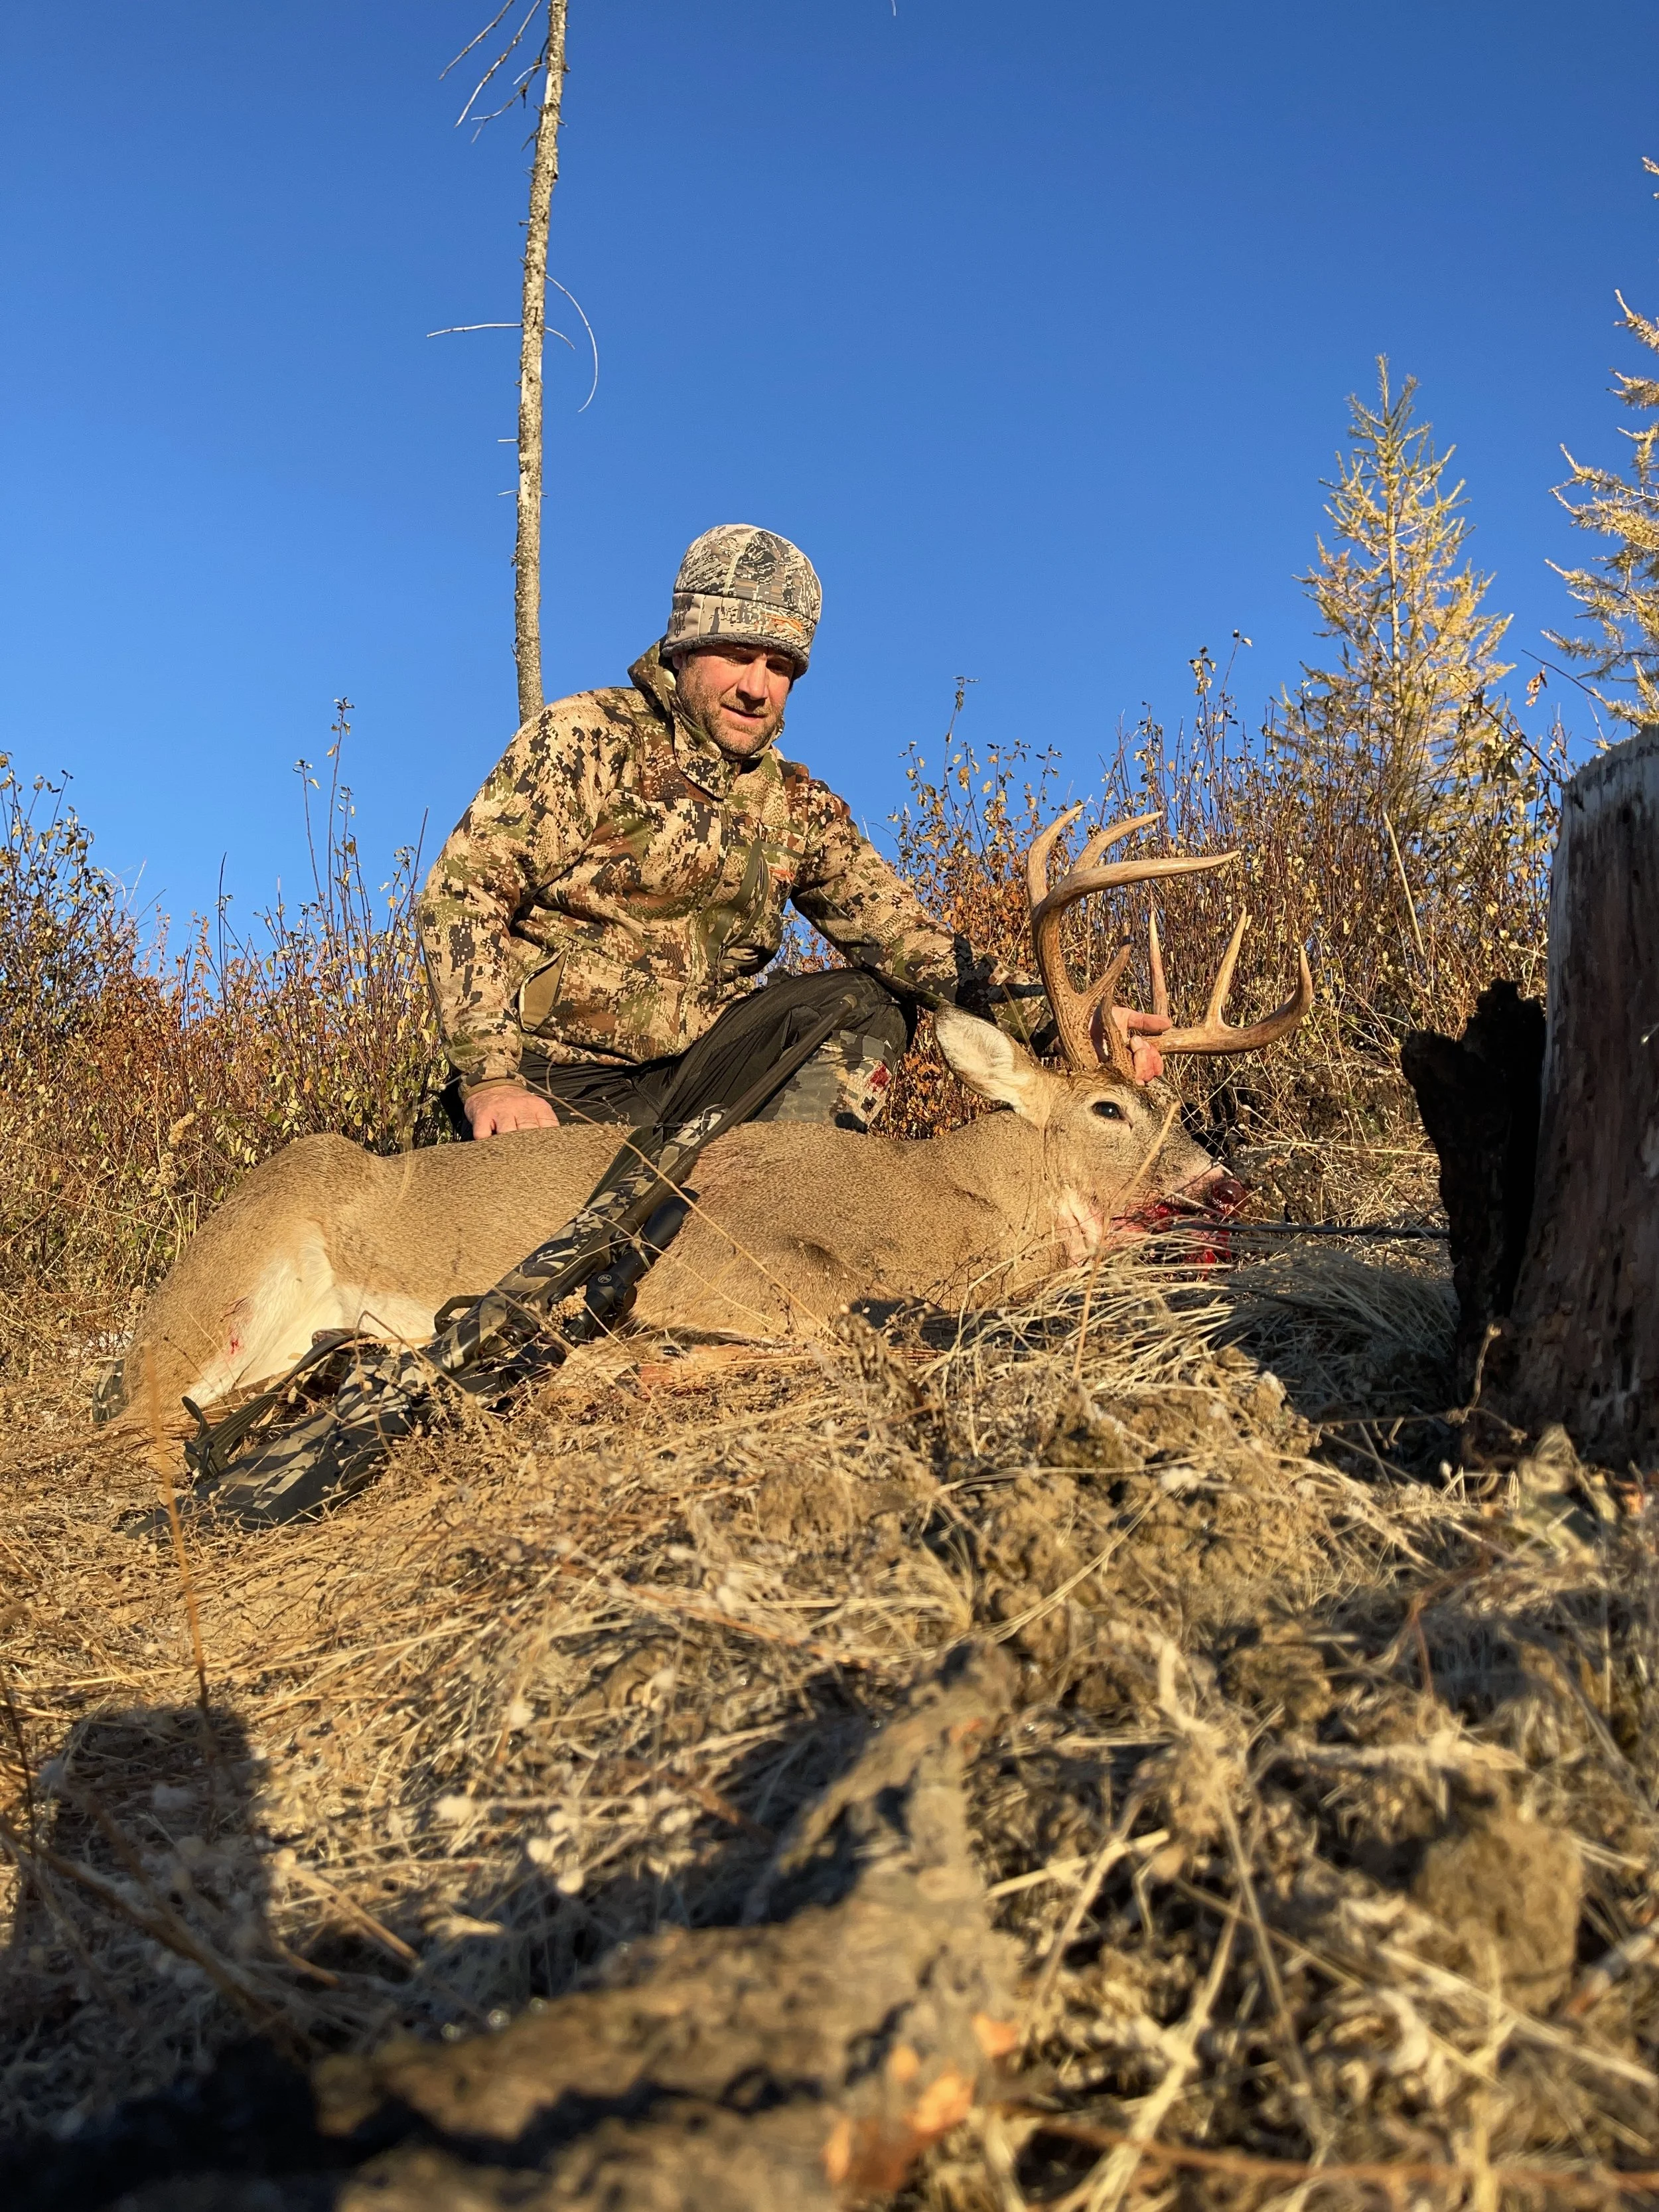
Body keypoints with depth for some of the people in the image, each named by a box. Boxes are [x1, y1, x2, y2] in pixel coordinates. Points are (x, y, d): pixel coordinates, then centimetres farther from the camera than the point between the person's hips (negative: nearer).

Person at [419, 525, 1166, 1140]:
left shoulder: (797, 808, 8)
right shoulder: (585, 738, -7)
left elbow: (902, 934, 0)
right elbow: (461, 895, -13)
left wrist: (1063, 1017, -15)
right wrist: (489, 1079, -25)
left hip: (691, 1066, 5)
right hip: (557, 1084, -5)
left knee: (866, 1003, -6)